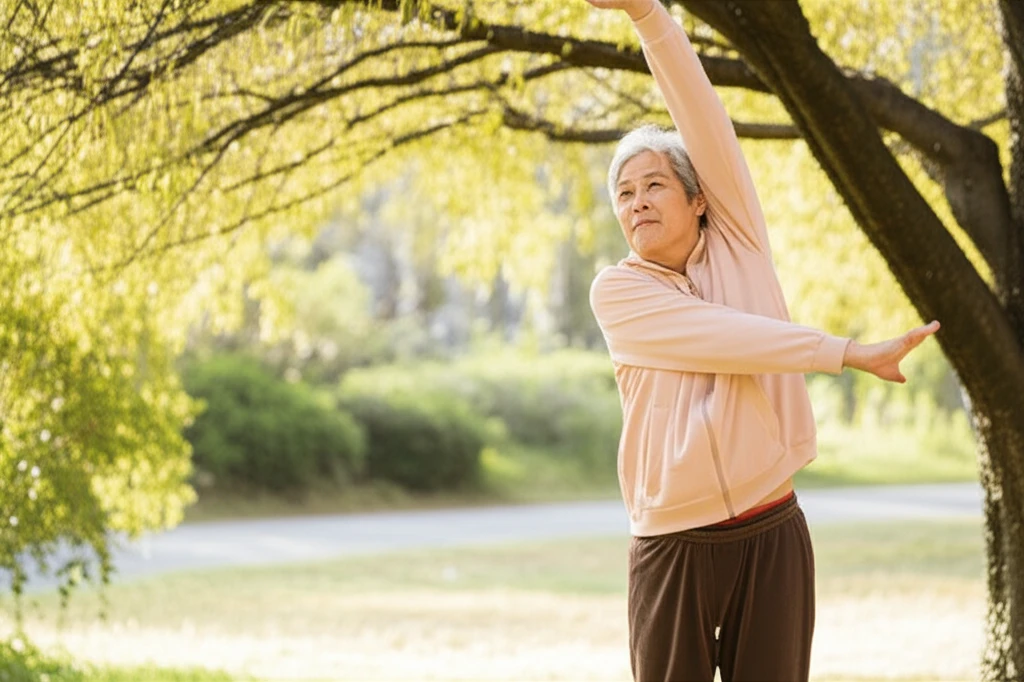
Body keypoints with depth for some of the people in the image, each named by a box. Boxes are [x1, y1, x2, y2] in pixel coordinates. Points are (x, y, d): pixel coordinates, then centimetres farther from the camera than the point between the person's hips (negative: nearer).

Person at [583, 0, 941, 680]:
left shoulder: (738, 249, 7)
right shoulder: (617, 291, 1)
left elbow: (706, 121, -5)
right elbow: (717, 338, -13)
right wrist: (853, 353, -18)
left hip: (771, 536, 1)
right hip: (671, 546, -1)